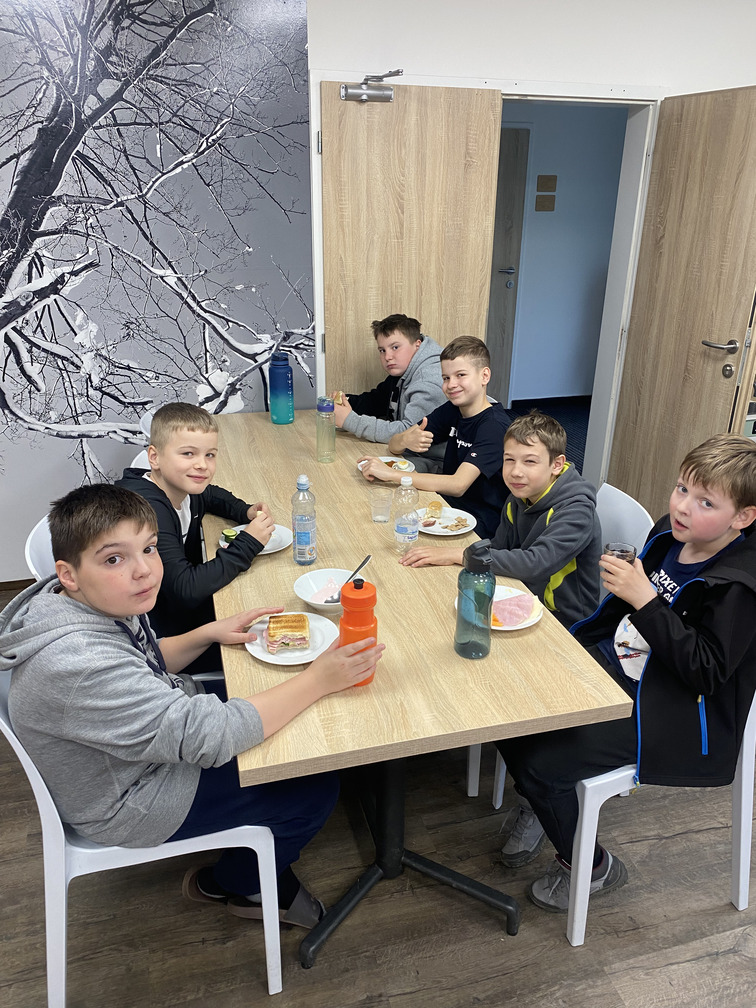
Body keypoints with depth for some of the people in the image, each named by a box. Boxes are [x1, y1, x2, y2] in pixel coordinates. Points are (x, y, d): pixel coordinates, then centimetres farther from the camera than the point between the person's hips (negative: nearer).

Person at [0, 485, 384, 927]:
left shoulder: (98, 603, -10)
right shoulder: (76, 666, -38)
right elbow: (209, 735, -38)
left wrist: (209, 634, -7)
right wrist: (319, 680, -32)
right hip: (133, 805, -8)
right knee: (314, 791, -3)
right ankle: (237, 886, 25)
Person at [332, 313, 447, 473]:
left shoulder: (430, 381, -23)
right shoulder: (401, 371, 10)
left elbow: (409, 433, -30)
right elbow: (376, 400, 20)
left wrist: (351, 421, -26)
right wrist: (345, 402, -3)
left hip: (432, 464, -9)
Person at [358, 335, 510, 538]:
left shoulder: (495, 425, -18)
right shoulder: (452, 410, 5)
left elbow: (458, 485, -29)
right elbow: (393, 446, 6)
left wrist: (391, 474, -32)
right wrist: (405, 440, -20)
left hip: (481, 521, -7)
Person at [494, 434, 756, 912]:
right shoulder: (670, 533, 1)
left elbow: (707, 671, -27)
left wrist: (645, 600, -30)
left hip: (667, 709, -8)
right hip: (617, 663, 8)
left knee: (540, 763, -18)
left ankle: (590, 866, 13)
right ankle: (544, 805, 25)